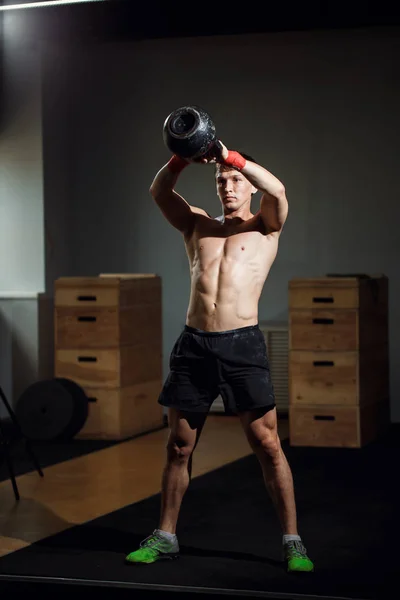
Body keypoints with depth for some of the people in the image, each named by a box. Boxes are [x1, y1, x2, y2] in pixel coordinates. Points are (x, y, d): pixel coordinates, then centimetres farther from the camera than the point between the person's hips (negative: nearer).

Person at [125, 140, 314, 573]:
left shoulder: (265, 227, 9)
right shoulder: (197, 225, 17)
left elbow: (277, 191, -12)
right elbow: (158, 191, 2)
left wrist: (230, 155, -16)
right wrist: (183, 158, -15)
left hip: (242, 343, -3)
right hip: (194, 343, 3)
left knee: (267, 445, -4)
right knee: (178, 447, 9)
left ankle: (292, 541, 4)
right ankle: (165, 537, 21)